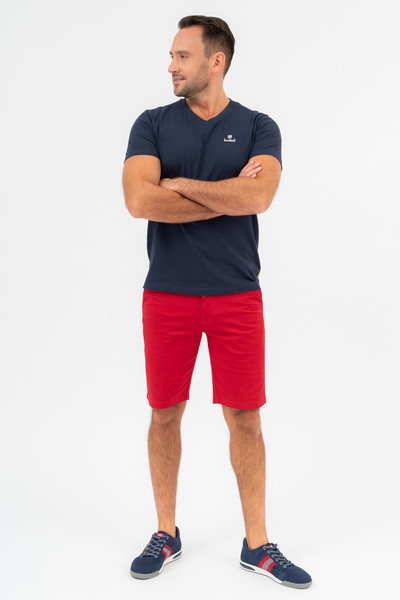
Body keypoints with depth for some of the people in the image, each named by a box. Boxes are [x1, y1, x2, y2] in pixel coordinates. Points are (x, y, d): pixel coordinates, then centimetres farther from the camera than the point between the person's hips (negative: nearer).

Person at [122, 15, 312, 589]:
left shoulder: (258, 127, 2)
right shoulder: (153, 124, 3)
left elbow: (258, 197, -18)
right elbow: (139, 201, -14)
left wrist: (179, 183, -10)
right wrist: (228, 193, -11)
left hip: (237, 295, -1)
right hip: (167, 295, 1)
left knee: (245, 418, 5)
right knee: (165, 414, 9)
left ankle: (257, 544, 20)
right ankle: (166, 534, 27)